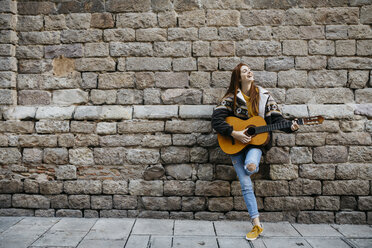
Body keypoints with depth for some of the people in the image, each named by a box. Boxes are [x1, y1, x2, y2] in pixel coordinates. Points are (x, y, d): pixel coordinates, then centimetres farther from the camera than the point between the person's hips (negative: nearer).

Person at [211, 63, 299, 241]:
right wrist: (234, 133, -19)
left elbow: (276, 118, 0)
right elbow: (216, 119, -11)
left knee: (250, 166, -35)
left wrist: (290, 127, -19)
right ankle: (256, 225, 5)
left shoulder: (264, 96, 4)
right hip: (236, 143, 0)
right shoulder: (231, 98, -2)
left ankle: (251, 165, 3)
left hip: (257, 141, 0)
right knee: (246, 185, -5)